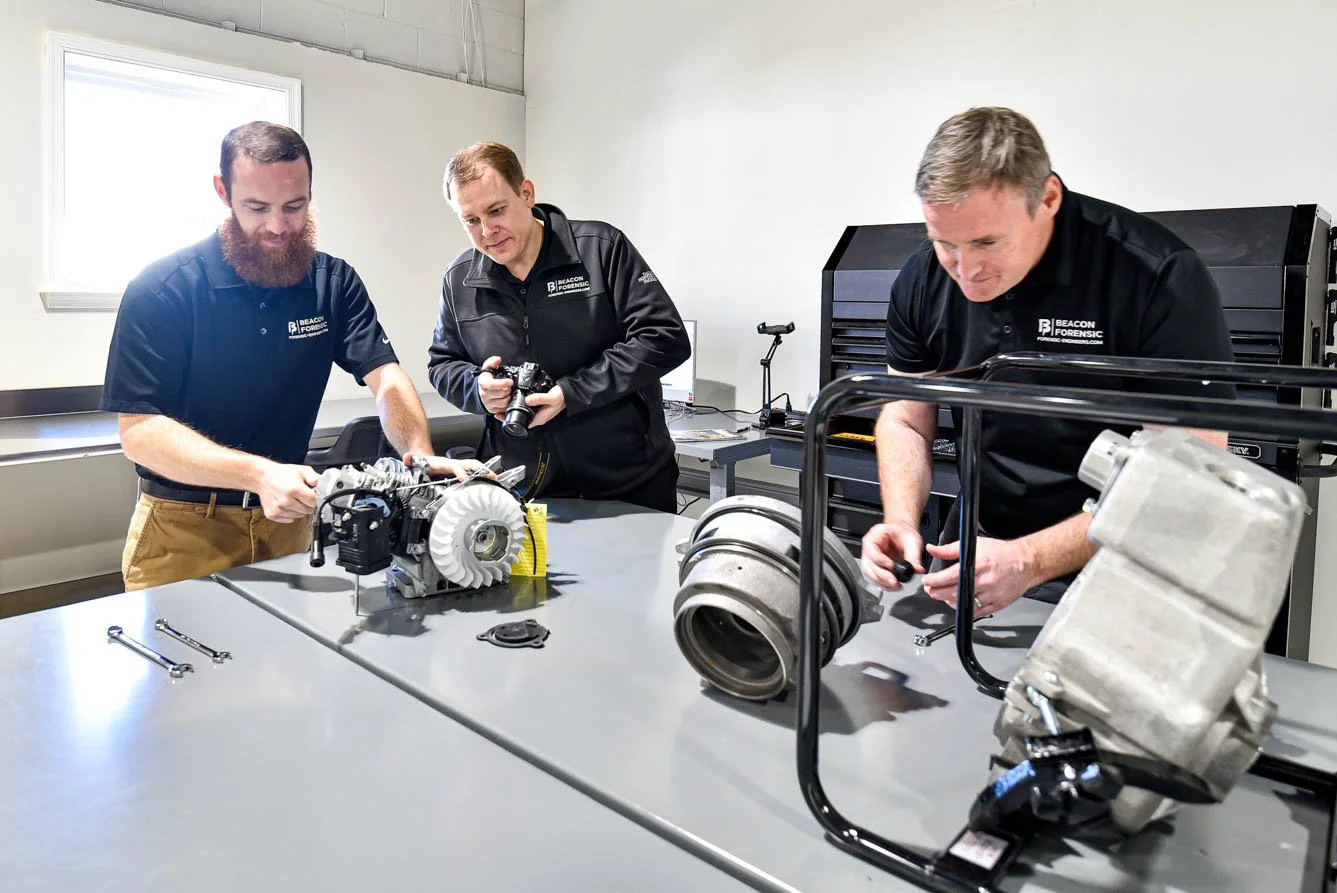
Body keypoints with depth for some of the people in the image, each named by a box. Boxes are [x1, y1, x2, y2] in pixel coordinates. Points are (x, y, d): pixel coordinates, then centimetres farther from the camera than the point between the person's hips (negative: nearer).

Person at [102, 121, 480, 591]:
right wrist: (259, 474, -33)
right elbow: (139, 431, -19)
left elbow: (386, 378, -11)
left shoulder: (334, 282, -2)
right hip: (183, 527, -3)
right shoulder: (161, 289, -14)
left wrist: (421, 455, -31)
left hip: (289, 520, 4)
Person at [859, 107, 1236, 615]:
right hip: (976, 552, 4)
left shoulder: (1161, 280, -19)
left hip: (1117, 569, -3)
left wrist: (1030, 561, -29)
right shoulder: (923, 280, -4)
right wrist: (901, 522, -13)